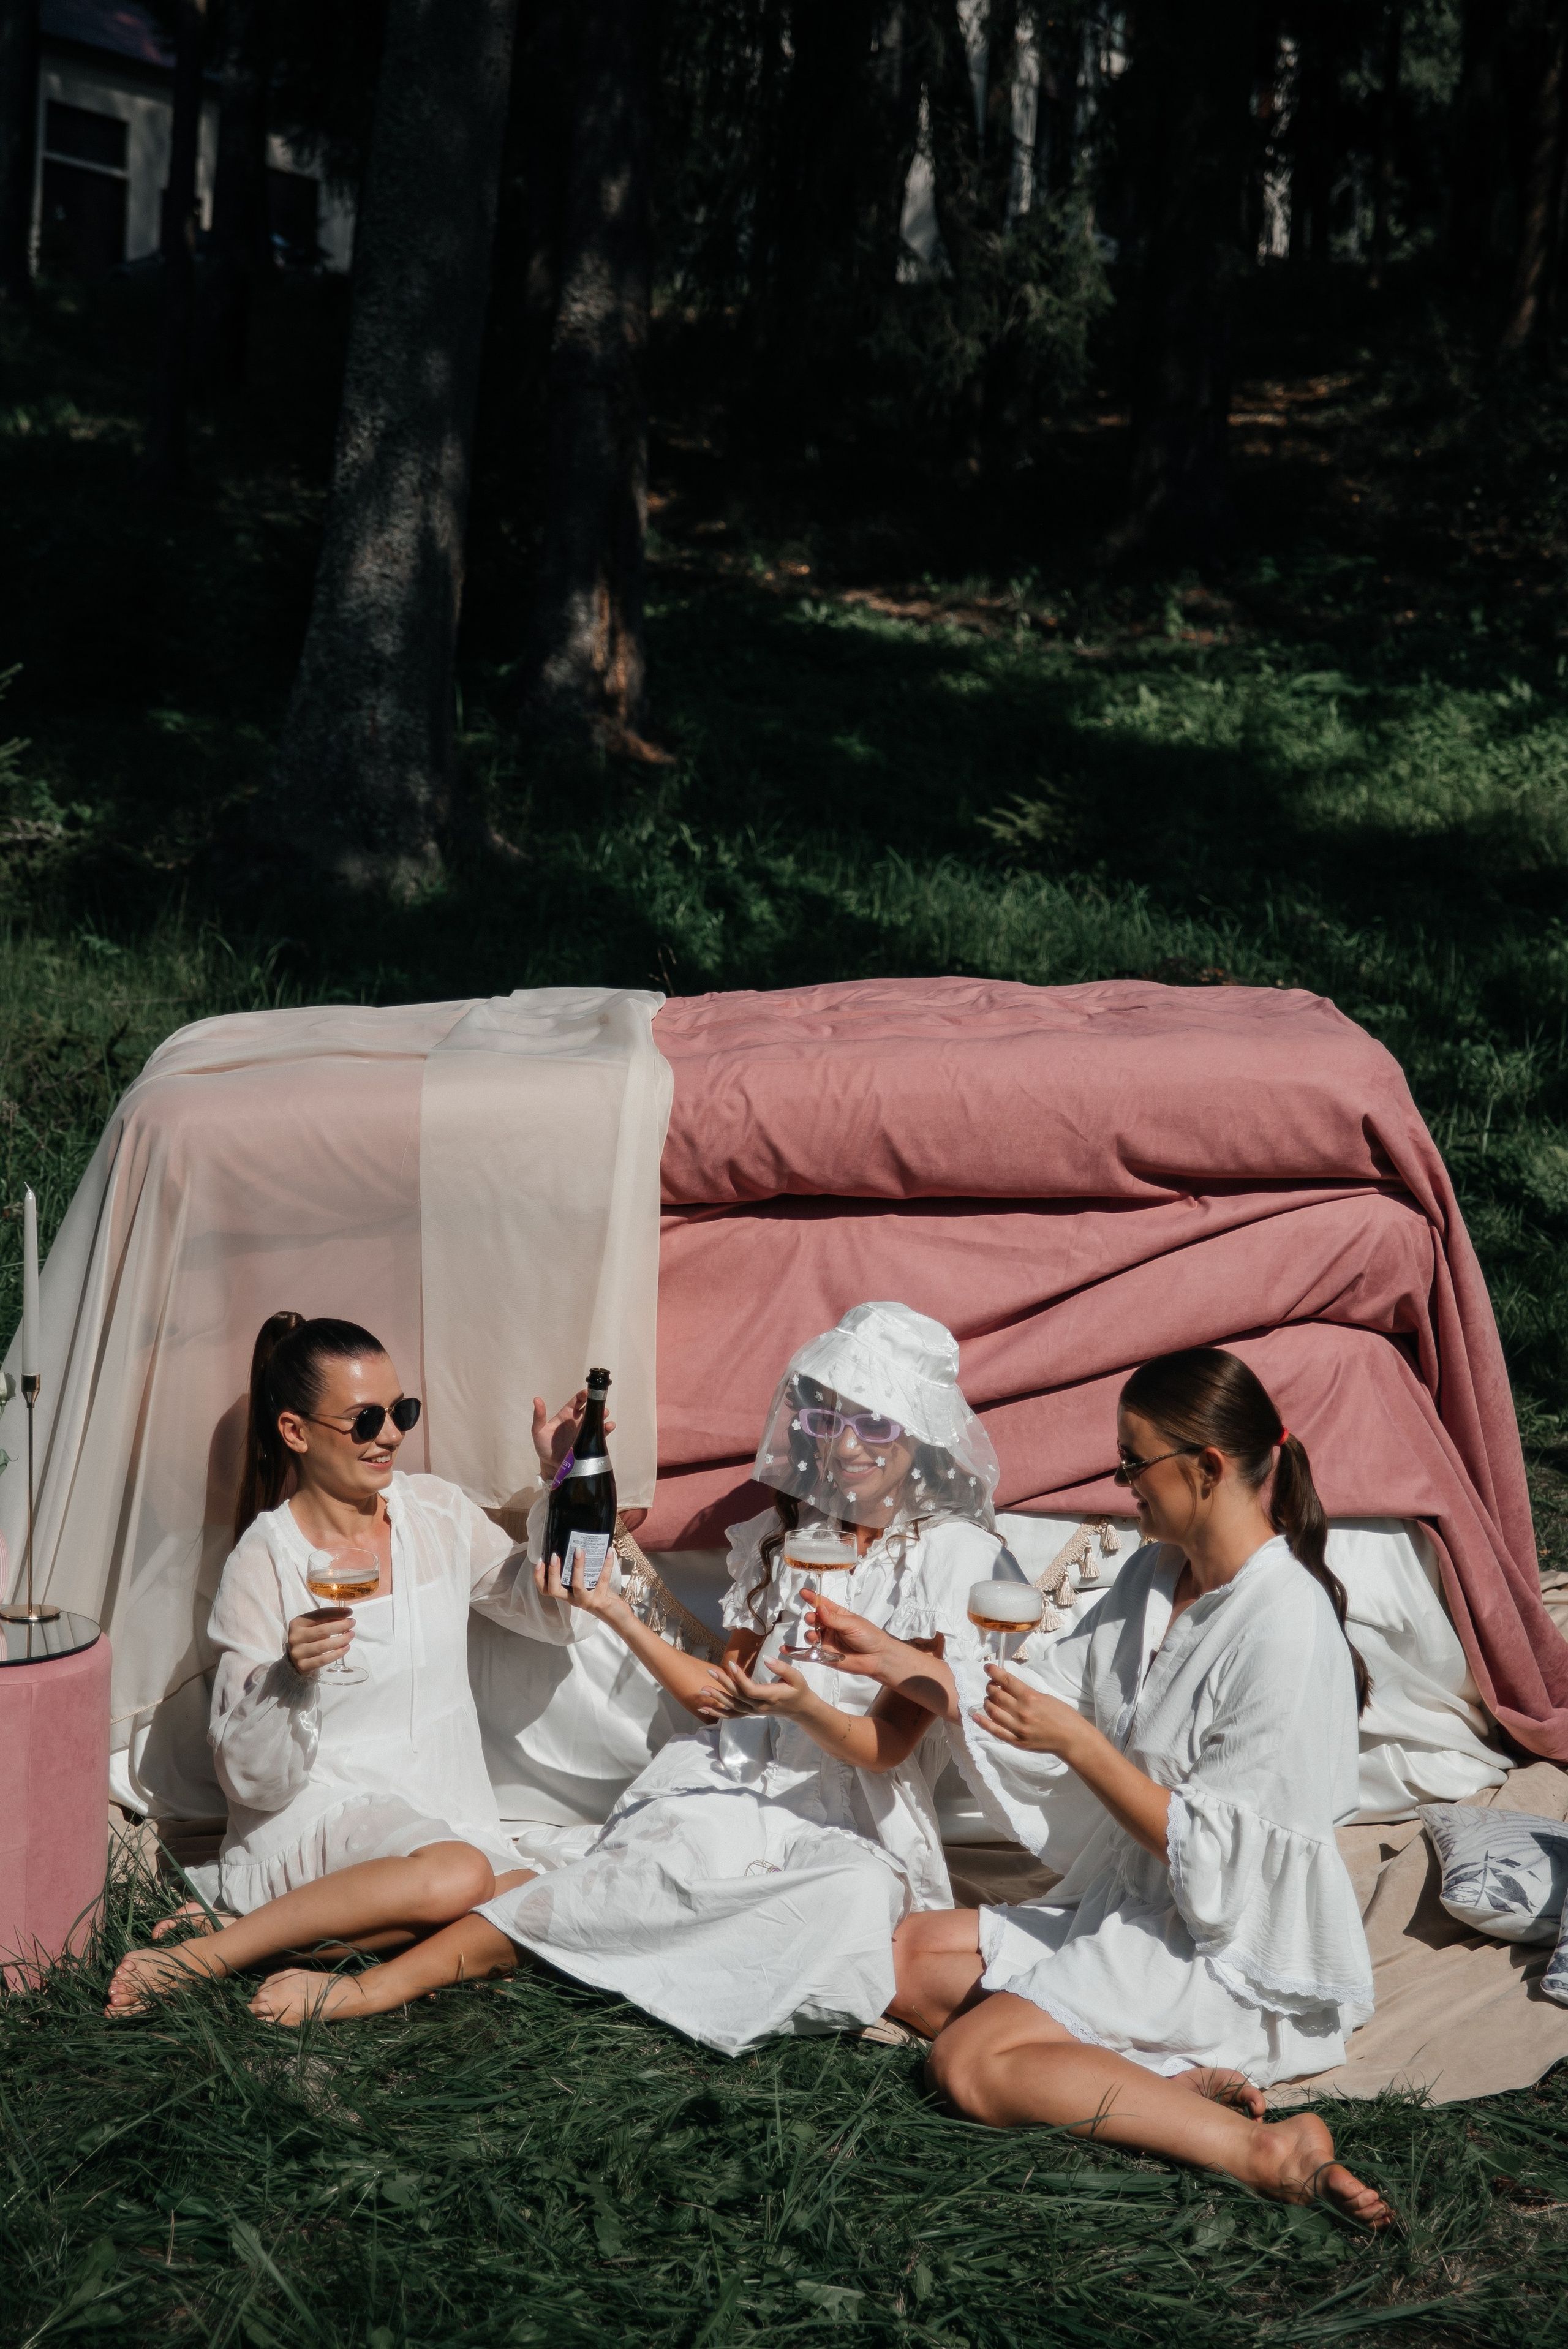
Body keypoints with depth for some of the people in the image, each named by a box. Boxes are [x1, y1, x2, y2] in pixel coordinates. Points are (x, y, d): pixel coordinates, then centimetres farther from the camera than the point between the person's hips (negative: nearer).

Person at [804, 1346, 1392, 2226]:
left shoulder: (1285, 1633, -24)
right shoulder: (1159, 1574, 4)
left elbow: (1211, 1851, -23)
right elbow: (1058, 1694, 14)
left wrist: (1077, 1742, -21)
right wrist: (889, 1658, 9)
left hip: (1229, 1952, -10)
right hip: (1133, 1909, 10)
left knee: (969, 2060, -20)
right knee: (907, 1957, 7)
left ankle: (1261, 2150, -22)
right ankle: (1174, 2076, -10)